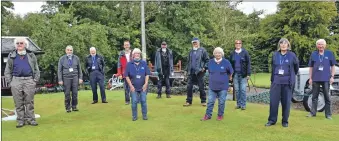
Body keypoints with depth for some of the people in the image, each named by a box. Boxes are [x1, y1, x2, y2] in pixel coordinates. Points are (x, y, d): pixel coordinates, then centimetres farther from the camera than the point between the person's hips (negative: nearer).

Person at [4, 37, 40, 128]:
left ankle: (30, 119, 9)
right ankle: (20, 120, 11)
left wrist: (35, 80, 1)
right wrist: (9, 81, 2)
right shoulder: (12, 56, 12)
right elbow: (7, 70, 12)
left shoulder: (31, 55, 11)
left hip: (29, 80, -1)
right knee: (18, 103, 3)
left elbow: (36, 69, 11)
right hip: (16, 81, 1)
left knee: (29, 102, 1)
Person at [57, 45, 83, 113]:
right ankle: (68, 108, 8)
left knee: (75, 92, -1)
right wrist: (60, 80, -1)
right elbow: (59, 70, 4)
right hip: (66, 77, -1)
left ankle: (74, 107, 10)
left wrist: (80, 78, 7)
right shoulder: (62, 59, 4)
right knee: (67, 93, 0)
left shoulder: (76, 58, 9)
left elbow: (79, 69, 12)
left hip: (75, 77, 1)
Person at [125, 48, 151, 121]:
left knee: (143, 101, 4)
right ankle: (134, 116, 15)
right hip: (133, 87, -1)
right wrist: (131, 85, -6)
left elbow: (147, 74, 4)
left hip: (143, 87, 1)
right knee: (134, 102, 1)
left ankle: (144, 115, 17)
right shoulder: (129, 64, -1)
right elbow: (127, 76, 0)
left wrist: (146, 84, -5)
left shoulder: (144, 63, 3)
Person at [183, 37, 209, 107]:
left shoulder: (202, 50, -1)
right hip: (191, 72, 5)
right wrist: (187, 70, 15)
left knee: (201, 87, 2)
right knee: (189, 87, 3)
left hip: (199, 72, -5)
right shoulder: (191, 51, 16)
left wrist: (204, 67, -14)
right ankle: (189, 101, 10)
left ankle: (203, 101, 13)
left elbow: (207, 60, -4)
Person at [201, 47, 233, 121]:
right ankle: (208, 115, 14)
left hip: (223, 87, -2)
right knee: (210, 101, 5)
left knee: (221, 102, 6)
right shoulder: (210, 62, 1)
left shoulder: (226, 62, -7)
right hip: (212, 86, 2)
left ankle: (220, 115, 22)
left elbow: (230, 72, 7)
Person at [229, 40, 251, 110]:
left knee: (243, 90, -1)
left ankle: (243, 105, 6)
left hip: (243, 74, -3)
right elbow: (230, 64, 11)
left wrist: (248, 74, -8)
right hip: (235, 74, 3)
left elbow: (248, 63, -3)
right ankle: (238, 104, 16)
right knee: (237, 90, 7)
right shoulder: (232, 53, 8)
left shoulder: (245, 52, -1)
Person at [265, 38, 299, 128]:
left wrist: (292, 75, 24)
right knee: (273, 101, 0)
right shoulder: (275, 55, 6)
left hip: (287, 82, -2)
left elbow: (296, 66, 15)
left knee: (286, 102, 3)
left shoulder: (292, 55, 0)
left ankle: (285, 121, 15)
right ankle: (272, 120, 11)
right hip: (276, 81, 2)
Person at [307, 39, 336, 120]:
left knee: (327, 97, 5)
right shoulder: (313, 54, 5)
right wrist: (310, 78, 4)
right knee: (314, 97, 7)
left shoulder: (329, 54, 3)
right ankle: (313, 113, 14)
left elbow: (333, 66, 5)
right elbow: (311, 67, 8)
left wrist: (332, 76, -3)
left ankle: (328, 114, 12)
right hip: (315, 79, 1)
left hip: (326, 79, -1)